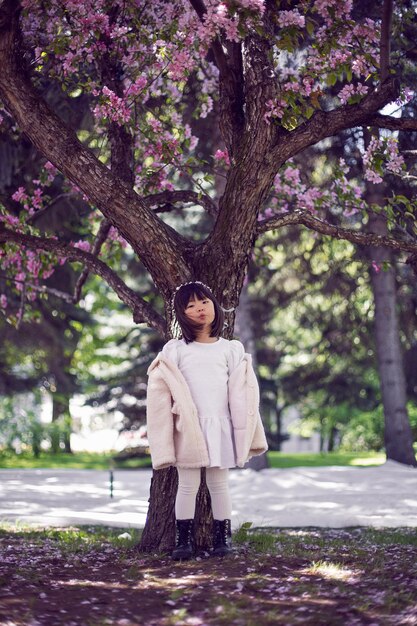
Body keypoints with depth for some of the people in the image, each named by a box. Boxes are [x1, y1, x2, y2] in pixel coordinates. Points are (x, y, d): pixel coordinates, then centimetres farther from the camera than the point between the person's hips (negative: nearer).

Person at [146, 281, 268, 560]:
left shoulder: (231, 349, 8)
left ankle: (223, 538, 12)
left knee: (219, 484, 6)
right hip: (187, 428, -1)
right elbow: (162, 391, 0)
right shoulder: (175, 351, 3)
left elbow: (242, 392, 8)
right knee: (188, 485, 1)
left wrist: (243, 432, 3)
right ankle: (184, 540, 7)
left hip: (220, 427, 1)